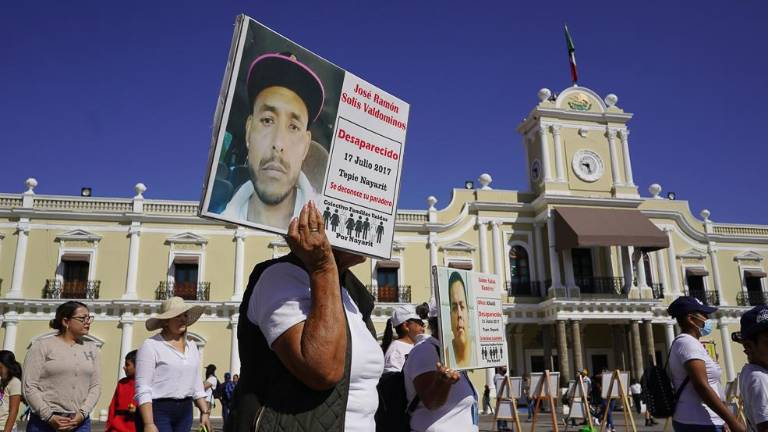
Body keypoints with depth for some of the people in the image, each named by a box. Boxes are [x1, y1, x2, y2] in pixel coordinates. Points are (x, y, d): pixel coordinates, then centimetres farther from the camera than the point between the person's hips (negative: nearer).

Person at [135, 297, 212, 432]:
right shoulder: (151, 346, -7)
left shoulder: (192, 346, 12)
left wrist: (205, 411, 8)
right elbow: (143, 389, -13)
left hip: (185, 411, 6)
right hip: (157, 411, -6)